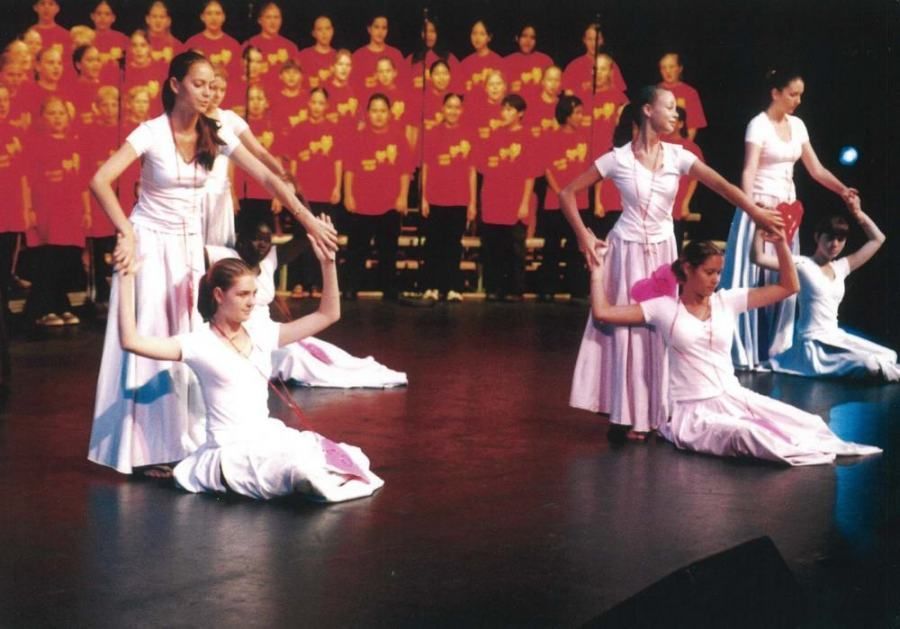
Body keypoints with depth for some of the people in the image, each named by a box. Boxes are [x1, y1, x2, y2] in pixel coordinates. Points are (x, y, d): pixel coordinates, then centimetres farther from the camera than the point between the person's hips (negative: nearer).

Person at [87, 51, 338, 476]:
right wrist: (126, 232, -38)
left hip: (190, 245, 5)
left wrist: (307, 219, -16)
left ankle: (186, 438, 17)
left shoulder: (215, 135, -3)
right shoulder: (152, 133, -17)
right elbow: (100, 180, -27)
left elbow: (266, 177, -6)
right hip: (151, 242, -5)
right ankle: (148, 447, 2)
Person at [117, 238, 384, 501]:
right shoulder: (199, 343, -7)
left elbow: (328, 315, 12)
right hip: (231, 450, -6)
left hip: (270, 435, 7)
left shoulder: (261, 336, 9)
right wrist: (127, 280, -20)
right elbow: (131, 342, -19)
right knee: (302, 469, -32)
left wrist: (328, 263, 2)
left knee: (351, 459, -12)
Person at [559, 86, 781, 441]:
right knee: (628, 327, -1)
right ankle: (626, 416, 6)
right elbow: (568, 193, -7)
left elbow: (721, 185, -12)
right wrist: (583, 236, -15)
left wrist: (756, 213, -24)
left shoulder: (677, 156, -3)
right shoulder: (618, 159, -11)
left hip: (663, 250, 4)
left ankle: (656, 412, 14)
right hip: (629, 250, -4)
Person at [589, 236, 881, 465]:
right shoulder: (664, 308, -1)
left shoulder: (726, 301, 8)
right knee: (745, 433, -36)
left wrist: (781, 244, 0)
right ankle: (805, 452, -18)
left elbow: (789, 287, 8)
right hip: (694, 411, -5)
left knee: (812, 424, -17)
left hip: (735, 397, 5)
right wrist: (598, 269, -5)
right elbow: (602, 313, -7)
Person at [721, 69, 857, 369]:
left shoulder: (797, 126, 9)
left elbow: (815, 169, 11)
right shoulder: (759, 125, -12)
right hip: (761, 208, -7)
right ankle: (744, 352, -2)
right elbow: (749, 170, -23)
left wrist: (843, 191, -4)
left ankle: (775, 349, 15)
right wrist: (749, 206, -40)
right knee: (751, 280, -6)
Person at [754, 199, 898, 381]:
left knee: (889, 358, 0)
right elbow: (757, 258, -16)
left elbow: (877, 239, 20)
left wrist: (858, 213, 12)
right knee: (872, 365, -25)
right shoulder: (802, 264, -5)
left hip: (836, 338, 8)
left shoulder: (840, 268, 13)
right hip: (813, 344, -8)